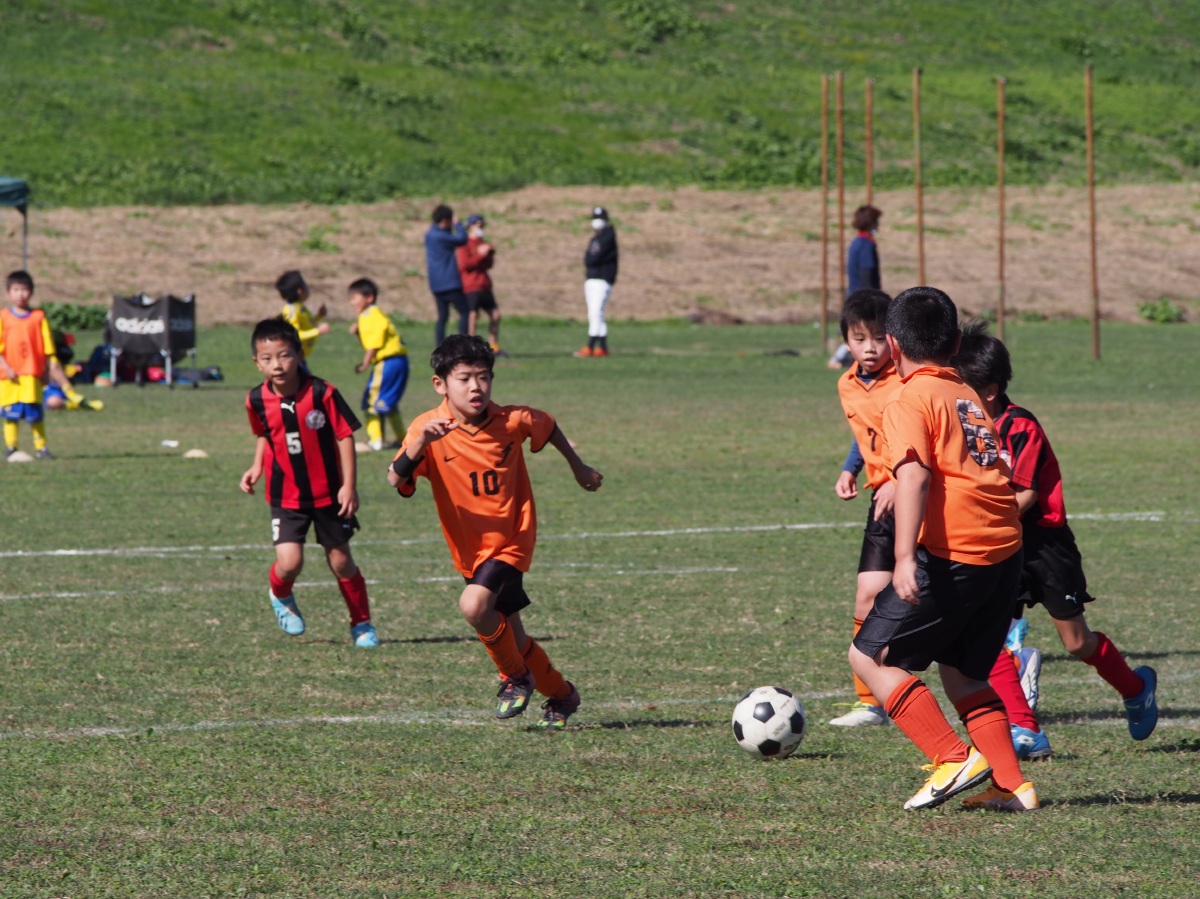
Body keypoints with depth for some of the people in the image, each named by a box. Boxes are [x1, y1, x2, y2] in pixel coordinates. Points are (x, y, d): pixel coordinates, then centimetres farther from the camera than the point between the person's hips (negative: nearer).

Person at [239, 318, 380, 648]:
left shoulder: (322, 393, -17)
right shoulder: (257, 401, -7)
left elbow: (345, 436, -9)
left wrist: (349, 485, -12)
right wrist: (258, 466, 0)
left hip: (329, 494, -1)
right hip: (286, 495, 1)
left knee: (341, 561, 7)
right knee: (289, 562, -14)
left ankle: (362, 623, 28)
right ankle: (281, 596, 22)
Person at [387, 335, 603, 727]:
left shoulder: (511, 421, -13)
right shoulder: (428, 429, -16)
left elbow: (549, 427, 10)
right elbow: (396, 480, -29)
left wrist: (579, 468, 24)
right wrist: (420, 442, -46)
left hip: (511, 541, -3)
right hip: (470, 549, 3)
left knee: (474, 605, -27)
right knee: (512, 638, 13)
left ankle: (516, 676, -2)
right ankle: (562, 695, 38)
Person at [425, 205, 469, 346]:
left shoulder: (429, 235, 11)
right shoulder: (440, 237, -17)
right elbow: (462, 239, -12)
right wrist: (457, 223, 4)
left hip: (436, 285, 9)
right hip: (450, 283, -9)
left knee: (442, 317, 9)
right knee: (464, 313, -3)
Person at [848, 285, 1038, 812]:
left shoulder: (911, 399, -4)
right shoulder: (969, 398, 20)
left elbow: (914, 475, -18)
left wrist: (905, 557, -27)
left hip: (952, 553, -8)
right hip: (1005, 549, 8)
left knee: (870, 657, 2)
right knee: (961, 673, 20)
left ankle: (954, 759, -6)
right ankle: (1012, 784, 11)